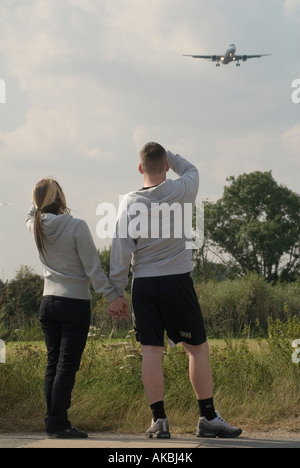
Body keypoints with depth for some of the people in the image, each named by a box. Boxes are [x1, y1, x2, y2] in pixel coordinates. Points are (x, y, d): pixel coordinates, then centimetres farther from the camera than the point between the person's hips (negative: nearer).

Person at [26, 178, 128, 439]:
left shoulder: (36, 226, 2)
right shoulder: (77, 227, -13)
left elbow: (32, 214, 29)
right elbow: (93, 268, -13)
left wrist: (41, 196, 18)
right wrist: (112, 296, -10)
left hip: (48, 303, 6)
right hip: (75, 304, -6)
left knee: (53, 363, 9)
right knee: (67, 364, -5)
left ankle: (53, 420, 9)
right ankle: (58, 422, -8)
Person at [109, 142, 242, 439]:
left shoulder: (130, 203, -2)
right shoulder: (181, 192, -3)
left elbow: (121, 250, -3)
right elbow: (190, 169, 23)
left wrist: (116, 292, 3)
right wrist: (166, 154, 22)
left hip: (144, 285, 1)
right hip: (177, 280, -1)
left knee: (151, 350, 2)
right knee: (197, 348, 7)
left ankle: (159, 420, 3)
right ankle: (208, 418, 7)